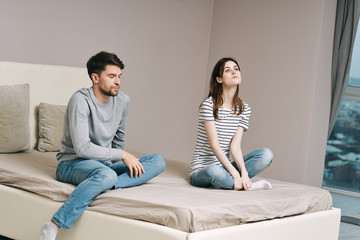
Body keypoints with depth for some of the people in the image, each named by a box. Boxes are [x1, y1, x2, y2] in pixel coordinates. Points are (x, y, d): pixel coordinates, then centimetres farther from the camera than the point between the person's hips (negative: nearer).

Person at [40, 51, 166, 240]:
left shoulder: (122, 100, 4)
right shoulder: (81, 100, -16)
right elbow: (82, 148, -23)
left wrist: (123, 164, 10)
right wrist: (122, 155, -18)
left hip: (105, 162, 7)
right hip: (72, 163, -7)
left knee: (158, 161, -9)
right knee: (106, 174, -41)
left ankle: (110, 185, -31)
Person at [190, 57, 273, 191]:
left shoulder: (244, 109, 6)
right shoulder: (209, 105, -11)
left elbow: (235, 145, -5)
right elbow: (214, 145, -18)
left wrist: (243, 173, -22)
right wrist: (235, 173, -28)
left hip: (226, 165, 6)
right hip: (202, 170, -5)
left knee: (267, 154, -12)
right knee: (214, 172, -41)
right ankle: (248, 186, -18)